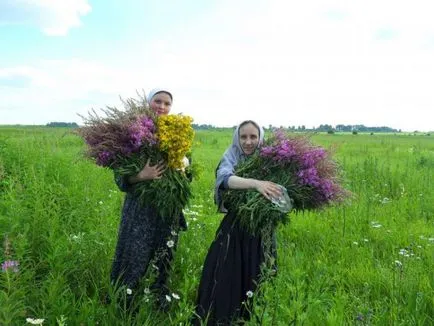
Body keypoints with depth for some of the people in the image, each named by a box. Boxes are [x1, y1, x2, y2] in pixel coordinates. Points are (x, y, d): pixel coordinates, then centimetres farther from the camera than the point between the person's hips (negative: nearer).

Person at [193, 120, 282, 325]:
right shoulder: (231, 158, -6)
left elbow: (282, 191, 1)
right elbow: (225, 178, -28)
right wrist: (255, 183, -43)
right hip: (233, 229, -2)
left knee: (257, 282, 9)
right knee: (225, 279, -1)